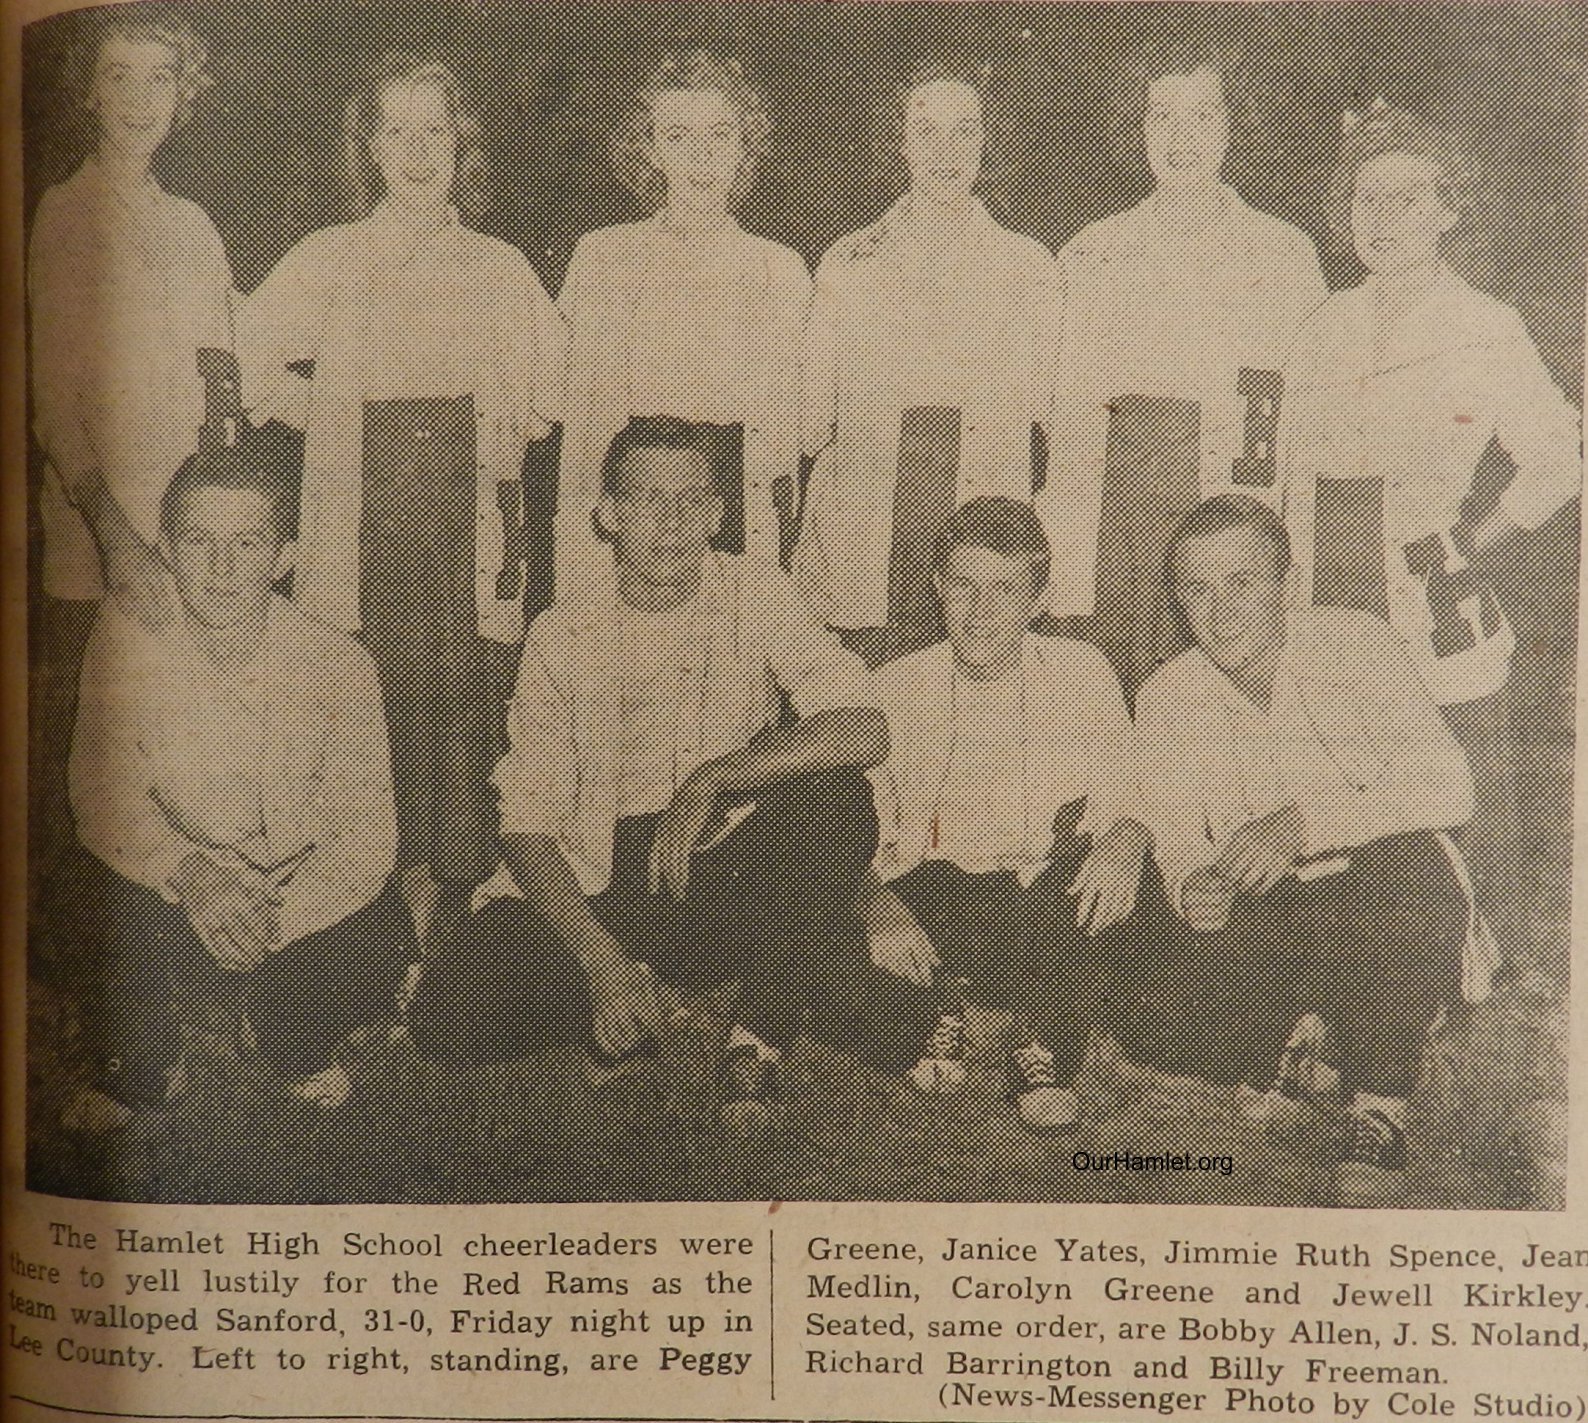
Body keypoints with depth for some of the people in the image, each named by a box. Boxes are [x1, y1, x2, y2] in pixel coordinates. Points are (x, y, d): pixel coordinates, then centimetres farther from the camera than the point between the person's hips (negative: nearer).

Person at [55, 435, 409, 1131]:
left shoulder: (338, 663, -14)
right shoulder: (126, 638, -11)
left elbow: (365, 836, -15)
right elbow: (102, 793, -13)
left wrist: (270, 918, -32)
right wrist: (189, 873, -33)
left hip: (305, 899, 0)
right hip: (173, 888, 0)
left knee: (380, 941, -25)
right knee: (95, 891, -28)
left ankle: (301, 1047, 13)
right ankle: (137, 1069, 3)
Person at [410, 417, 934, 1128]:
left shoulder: (754, 598, 0)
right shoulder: (562, 634, 1)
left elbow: (865, 731, -15)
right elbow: (528, 825, -5)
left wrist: (711, 778, -25)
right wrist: (602, 958, -20)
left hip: (725, 881, -1)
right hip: (594, 890, 1)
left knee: (835, 794, -29)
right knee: (450, 1015, -22)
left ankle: (762, 1035, -13)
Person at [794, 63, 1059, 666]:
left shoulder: (1027, 264, 13)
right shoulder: (846, 263, 13)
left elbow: (1041, 408, 14)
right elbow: (812, 413, 13)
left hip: (986, 510, 0)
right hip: (867, 517, 0)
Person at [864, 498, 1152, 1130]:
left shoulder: (1084, 674, 5)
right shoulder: (894, 689, 3)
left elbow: (1128, 803, 2)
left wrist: (1123, 841, -24)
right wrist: (882, 907, -25)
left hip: (1057, 896, 1)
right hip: (939, 894, 0)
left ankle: (1045, 1042, -9)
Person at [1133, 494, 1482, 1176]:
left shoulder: (1354, 642, -10)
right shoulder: (1165, 699, -1)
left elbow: (1447, 786, -21)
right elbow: (1177, 844, 2)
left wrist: (1306, 820, -33)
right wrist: (1192, 888, -23)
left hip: (1388, 907, -2)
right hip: (1262, 925, 2)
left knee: (1409, 862, -37)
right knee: (1153, 1023, -22)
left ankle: (1378, 1105, -17)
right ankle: (1312, 1024, 5)